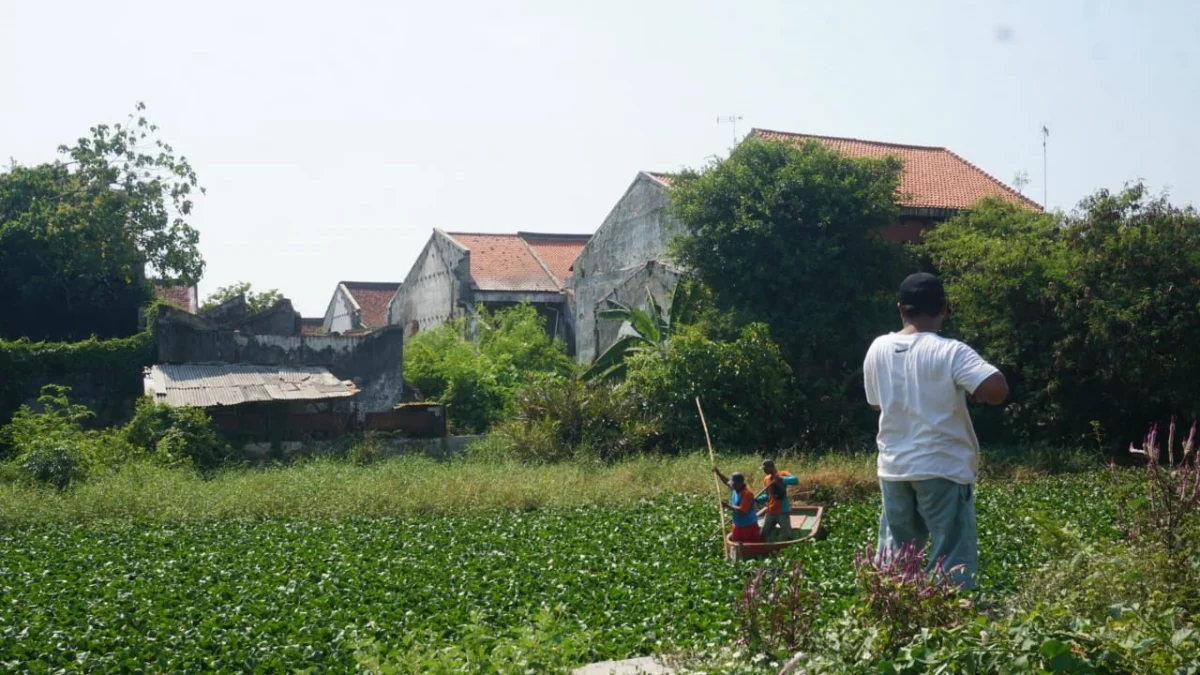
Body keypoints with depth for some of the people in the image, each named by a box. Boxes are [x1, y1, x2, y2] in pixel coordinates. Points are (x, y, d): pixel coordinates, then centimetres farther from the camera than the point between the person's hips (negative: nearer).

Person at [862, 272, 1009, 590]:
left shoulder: (878, 349, 3)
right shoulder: (950, 352, -14)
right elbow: (997, 389, -24)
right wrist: (973, 391, -5)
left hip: (893, 468, 5)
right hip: (942, 468, -5)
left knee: (893, 558, 16)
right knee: (952, 560, 1)